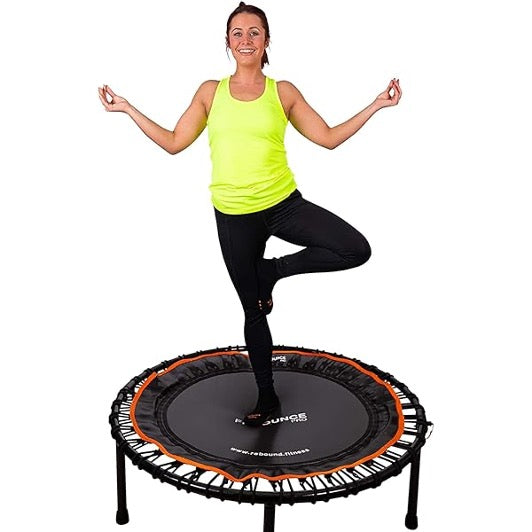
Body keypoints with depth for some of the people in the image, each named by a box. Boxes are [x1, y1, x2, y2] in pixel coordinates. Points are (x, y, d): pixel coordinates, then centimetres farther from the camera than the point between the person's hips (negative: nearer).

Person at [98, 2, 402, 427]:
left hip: (284, 205, 0)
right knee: (253, 310, 10)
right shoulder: (211, 92, 4)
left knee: (357, 250, -20)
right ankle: (267, 397, 30)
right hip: (234, 217, 0)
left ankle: (273, 271, 2)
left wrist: (377, 105, 1)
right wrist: (127, 109, 9)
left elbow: (329, 138, 4)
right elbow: (174, 142, 7)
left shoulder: (283, 92, 2)